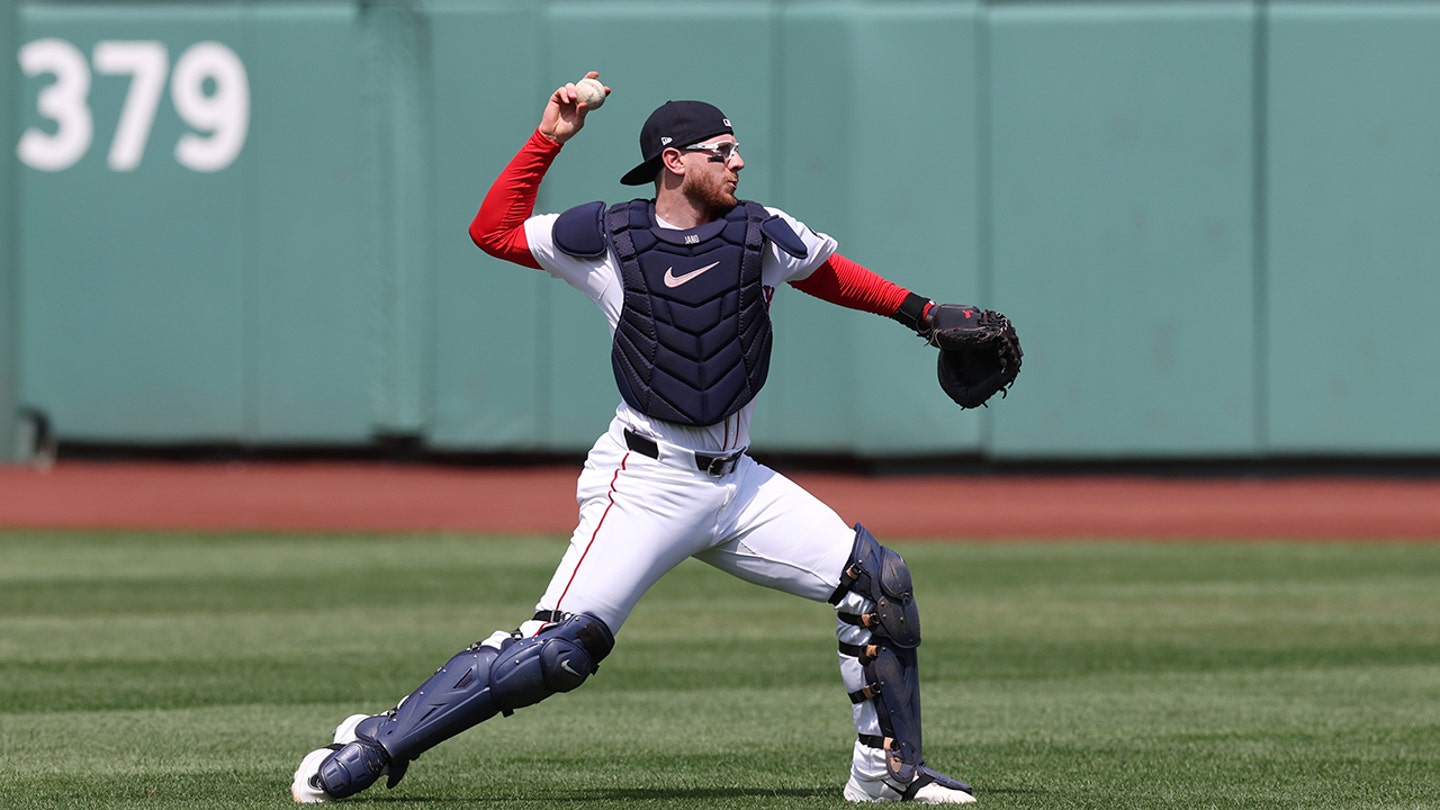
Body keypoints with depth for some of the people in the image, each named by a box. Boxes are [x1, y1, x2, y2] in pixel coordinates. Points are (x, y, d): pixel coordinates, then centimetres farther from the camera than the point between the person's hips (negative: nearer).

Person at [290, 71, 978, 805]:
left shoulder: (761, 234, 4)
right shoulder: (608, 237, -4)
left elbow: (828, 272, 23)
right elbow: (492, 231, 5)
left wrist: (914, 310, 14)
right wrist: (548, 139, 0)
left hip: (738, 484, 5)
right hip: (645, 483, -5)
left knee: (875, 580, -3)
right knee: (559, 647, -18)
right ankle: (375, 743, -9)